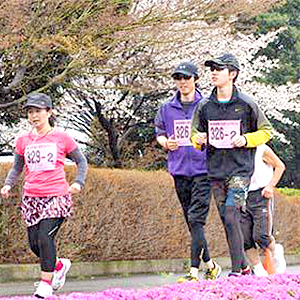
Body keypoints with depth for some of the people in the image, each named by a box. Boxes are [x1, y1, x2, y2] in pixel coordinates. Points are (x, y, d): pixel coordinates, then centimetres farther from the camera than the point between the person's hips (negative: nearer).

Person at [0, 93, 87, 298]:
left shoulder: (62, 138, 0)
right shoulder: (23, 141, 9)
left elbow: (81, 161, 9)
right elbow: (17, 168, 17)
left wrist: (78, 183, -6)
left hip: (57, 196, -4)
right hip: (31, 197, 4)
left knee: (45, 237, -19)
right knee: (35, 244, 4)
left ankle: (46, 282, -6)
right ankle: (60, 265, 33)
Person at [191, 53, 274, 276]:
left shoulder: (246, 104, -3)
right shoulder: (204, 106, 6)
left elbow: (266, 131, 6)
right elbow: (195, 133, 18)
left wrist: (246, 139, -11)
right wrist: (198, 139, -6)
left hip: (240, 170, -4)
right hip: (216, 172, 4)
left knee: (231, 218, -15)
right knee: (228, 222, 7)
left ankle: (236, 270, -9)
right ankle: (244, 266, 20)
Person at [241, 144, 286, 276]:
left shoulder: (261, 150, -5)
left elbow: (280, 166, 0)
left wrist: (271, 186, -10)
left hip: (261, 196, -5)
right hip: (243, 197, 5)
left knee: (261, 236, -16)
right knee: (244, 238, -5)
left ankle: (276, 251, 16)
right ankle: (258, 271, 4)